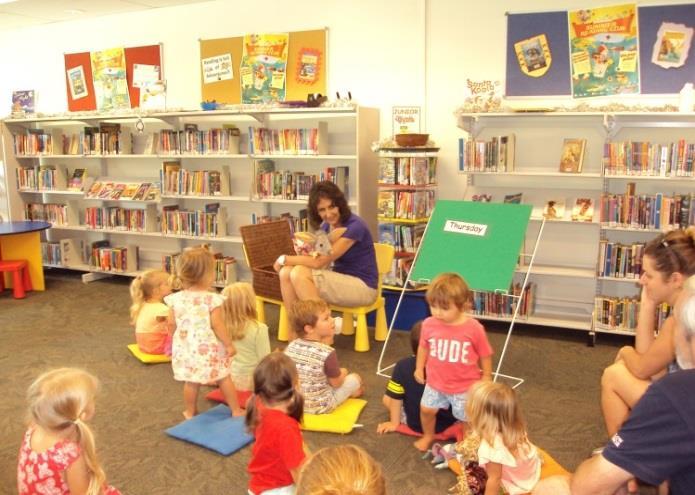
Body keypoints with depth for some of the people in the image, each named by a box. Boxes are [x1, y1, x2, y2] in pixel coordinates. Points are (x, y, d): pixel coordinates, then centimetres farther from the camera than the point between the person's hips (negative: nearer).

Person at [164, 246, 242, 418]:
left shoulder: (175, 299, -4)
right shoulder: (212, 299, -18)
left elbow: (171, 324, 3)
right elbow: (217, 325, -17)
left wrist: (176, 341, 22)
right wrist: (229, 344, -6)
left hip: (186, 347, 3)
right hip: (209, 348, -3)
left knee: (191, 382, 14)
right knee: (224, 378, 12)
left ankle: (190, 412, 28)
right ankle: (236, 411, 22)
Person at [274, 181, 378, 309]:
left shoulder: (355, 226, -19)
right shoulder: (326, 226, 6)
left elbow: (320, 262, -21)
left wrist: (284, 259, -9)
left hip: (363, 286, -8)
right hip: (341, 281, 8)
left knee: (299, 273, -24)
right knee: (286, 272, -14)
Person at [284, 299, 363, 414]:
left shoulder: (291, 347, -10)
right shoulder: (327, 353, -27)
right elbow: (336, 383, -15)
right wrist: (342, 373, 8)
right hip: (321, 405, -6)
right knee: (355, 378, 14)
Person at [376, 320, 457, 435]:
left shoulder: (402, 366, -19)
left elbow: (395, 398, -8)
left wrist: (394, 423, 7)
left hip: (414, 424, 1)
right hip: (445, 424, 0)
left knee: (386, 399, 20)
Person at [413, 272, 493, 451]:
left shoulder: (474, 328, -24)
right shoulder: (429, 324, -15)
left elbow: (485, 355, -9)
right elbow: (423, 347, 4)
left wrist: (486, 378, -1)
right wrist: (419, 368, 9)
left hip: (465, 386, -3)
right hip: (436, 382, 3)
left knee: (467, 417, 11)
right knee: (426, 409, 13)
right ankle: (428, 435, 42)